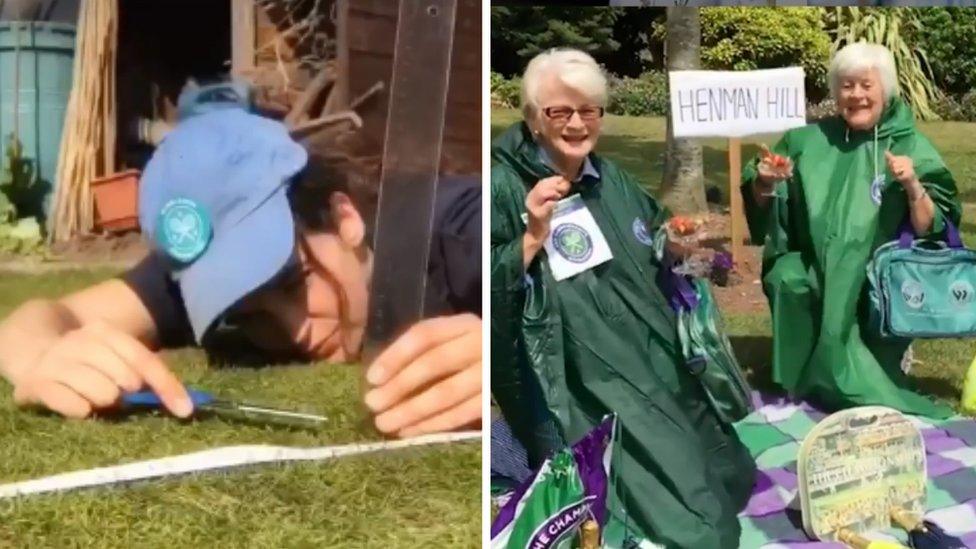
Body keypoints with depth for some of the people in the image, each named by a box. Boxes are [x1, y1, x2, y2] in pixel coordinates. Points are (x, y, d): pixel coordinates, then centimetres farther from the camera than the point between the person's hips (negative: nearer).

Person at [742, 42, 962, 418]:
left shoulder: (911, 147, 1)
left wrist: (914, 187, -23)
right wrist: (765, 183, -10)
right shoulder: (808, 140, 7)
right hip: (812, 274, 2)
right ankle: (807, 385, -11)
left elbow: (930, 229, -5)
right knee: (786, 279, -30)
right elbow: (761, 205, 12)